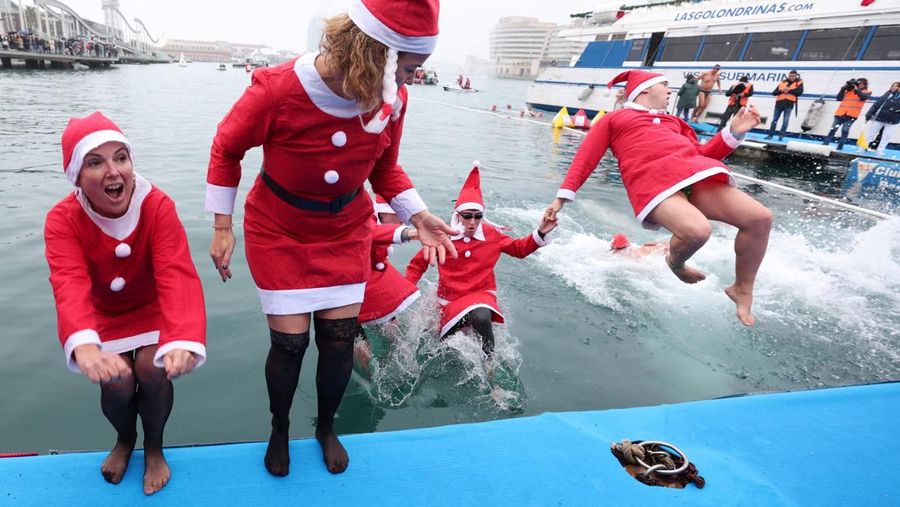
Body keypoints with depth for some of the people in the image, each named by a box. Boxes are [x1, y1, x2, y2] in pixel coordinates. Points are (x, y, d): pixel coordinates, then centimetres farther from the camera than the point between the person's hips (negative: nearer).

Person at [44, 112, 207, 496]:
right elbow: (70, 285, -40)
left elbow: (177, 276, -39)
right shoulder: (62, 220, -22)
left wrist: (184, 339, -58)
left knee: (154, 370, -22)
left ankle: (154, 447, 10)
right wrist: (83, 344, -62)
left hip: (151, 308, -1)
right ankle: (124, 439, 20)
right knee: (117, 382, -18)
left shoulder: (158, 206, -26)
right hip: (102, 314, 1)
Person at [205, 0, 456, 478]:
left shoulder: (391, 98, -14)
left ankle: (326, 426, 34)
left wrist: (417, 215, -11)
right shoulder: (277, 89, -26)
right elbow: (226, 149, -8)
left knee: (340, 337, 4)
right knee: (289, 342, 0)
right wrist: (222, 228, -6)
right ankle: (279, 432, 33)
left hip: (346, 231, 3)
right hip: (278, 233, -3)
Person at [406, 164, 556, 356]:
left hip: (482, 294, -1)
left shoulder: (491, 234, -3)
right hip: (452, 300, 1)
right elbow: (418, 263, 2)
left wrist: (540, 233, -4)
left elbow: (519, 248, 12)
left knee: (482, 318, -36)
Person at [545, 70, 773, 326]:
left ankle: (742, 290, 13)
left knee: (760, 218, -10)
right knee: (697, 231, -33)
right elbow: (584, 160, 13)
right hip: (653, 182, -6)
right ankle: (675, 263, 5)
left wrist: (734, 132, 13)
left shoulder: (672, 121, 35)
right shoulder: (613, 119, 22)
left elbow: (701, 154, 26)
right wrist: (562, 198, 3)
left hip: (696, 172, 6)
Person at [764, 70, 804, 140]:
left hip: (789, 104, -3)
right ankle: (770, 134, 12)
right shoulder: (782, 83, 13)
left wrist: (789, 90, -13)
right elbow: (774, 92, 6)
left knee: (785, 121, -7)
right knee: (774, 119, 5)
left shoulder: (799, 83, 7)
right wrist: (781, 90, -12)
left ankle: (781, 135, -4)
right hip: (779, 103, 3)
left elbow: (799, 92, -9)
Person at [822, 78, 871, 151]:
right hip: (841, 113, 2)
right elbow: (839, 98, 10)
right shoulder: (848, 91, 17)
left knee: (845, 130, -12)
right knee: (833, 129, -3)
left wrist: (856, 89, -6)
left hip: (852, 115, -2)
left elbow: (863, 97, -9)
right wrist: (843, 88, 3)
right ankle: (825, 144, 0)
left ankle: (840, 147, -8)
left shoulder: (866, 92, 12)